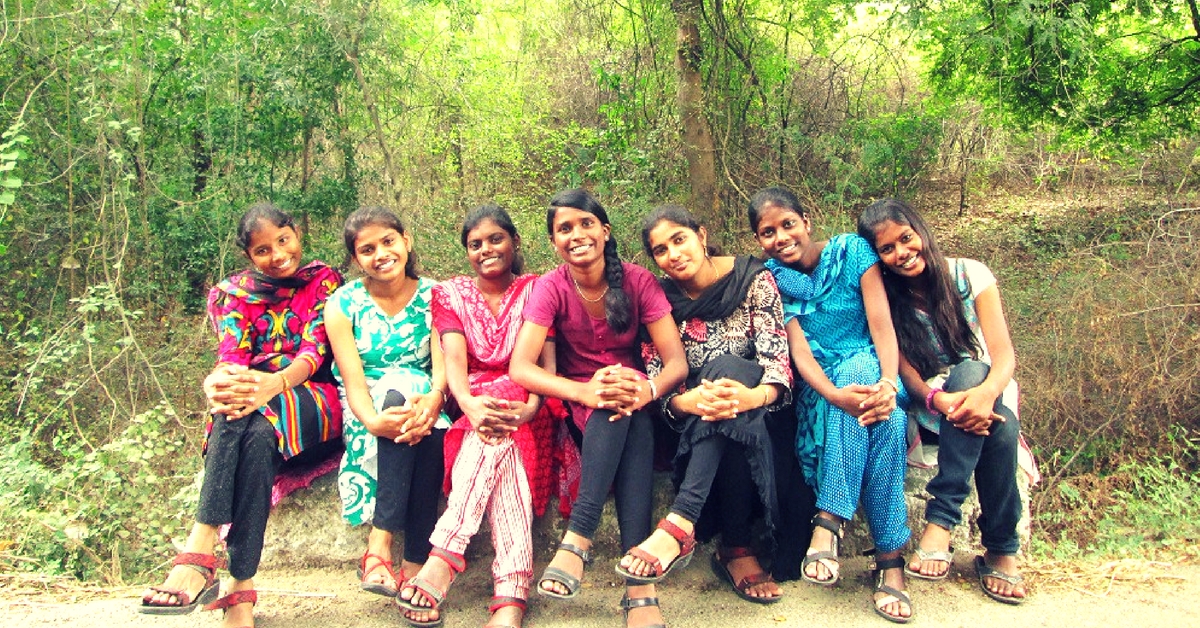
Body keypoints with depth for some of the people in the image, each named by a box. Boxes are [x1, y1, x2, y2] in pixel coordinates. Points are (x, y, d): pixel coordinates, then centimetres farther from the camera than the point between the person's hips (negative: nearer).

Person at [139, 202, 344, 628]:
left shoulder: (323, 281, 10)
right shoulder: (233, 293, 17)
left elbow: (315, 350, -6)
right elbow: (231, 353, -1)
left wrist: (274, 383, -29)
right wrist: (217, 382, -28)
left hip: (314, 404, -2)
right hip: (255, 401, 2)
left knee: (259, 426, -36)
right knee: (252, 429, -36)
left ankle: (199, 553, -43)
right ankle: (240, 587, -46)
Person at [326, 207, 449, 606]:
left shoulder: (432, 296, 2)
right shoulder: (344, 303, -1)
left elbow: (442, 365, -10)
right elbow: (352, 379, -12)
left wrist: (433, 400, -34)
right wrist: (373, 421, -34)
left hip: (421, 404, 1)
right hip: (366, 410, -1)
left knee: (426, 426, -34)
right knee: (400, 386, -34)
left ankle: (379, 547, -33)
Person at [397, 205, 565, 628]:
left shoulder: (536, 290, 10)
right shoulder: (451, 295, 13)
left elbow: (547, 362, -3)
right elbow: (454, 360, -5)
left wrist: (531, 406, -25)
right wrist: (470, 405, -27)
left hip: (526, 407, 0)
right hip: (476, 402, 0)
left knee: (501, 434, -37)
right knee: (498, 437, -35)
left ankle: (443, 557, -45)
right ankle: (512, 593, -47)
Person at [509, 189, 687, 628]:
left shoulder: (638, 281, -8)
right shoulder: (552, 288, -10)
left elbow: (677, 361, -13)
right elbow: (520, 368, -21)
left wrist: (647, 389, -37)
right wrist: (588, 392, -38)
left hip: (632, 401, 1)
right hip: (578, 407, -1)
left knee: (630, 409, -35)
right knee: (621, 415, -35)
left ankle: (577, 537, -40)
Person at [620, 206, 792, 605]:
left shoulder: (753, 278, -6)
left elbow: (776, 355, -16)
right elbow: (656, 378, -9)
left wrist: (754, 396, -40)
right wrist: (686, 402, -34)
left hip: (757, 409, 0)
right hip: (693, 420, 1)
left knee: (724, 367, -36)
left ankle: (680, 523, -42)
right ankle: (737, 548, -33)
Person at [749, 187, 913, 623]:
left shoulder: (852, 251, -1)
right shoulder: (772, 278, 1)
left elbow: (882, 324, -11)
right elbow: (798, 349, -12)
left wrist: (888, 384, -31)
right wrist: (837, 395, -33)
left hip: (871, 373, 0)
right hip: (821, 388, 0)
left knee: (858, 366, -37)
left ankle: (828, 523, -38)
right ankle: (889, 557, -36)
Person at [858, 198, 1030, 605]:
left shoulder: (969, 275, -6)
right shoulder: (886, 299, -4)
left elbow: (1004, 355, -14)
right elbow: (907, 373, -11)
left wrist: (986, 392, -37)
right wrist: (942, 400, -34)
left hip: (984, 390, 0)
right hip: (931, 406, 0)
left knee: (971, 372, -37)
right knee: (998, 427, -35)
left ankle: (940, 521, -35)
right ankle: (1001, 548, -28)